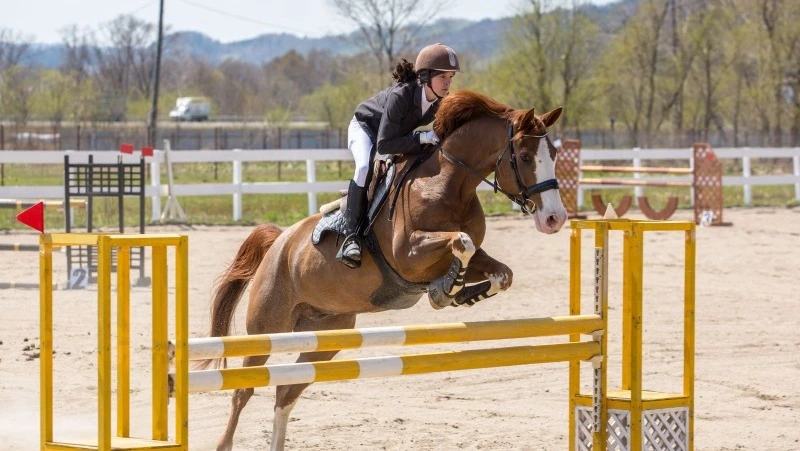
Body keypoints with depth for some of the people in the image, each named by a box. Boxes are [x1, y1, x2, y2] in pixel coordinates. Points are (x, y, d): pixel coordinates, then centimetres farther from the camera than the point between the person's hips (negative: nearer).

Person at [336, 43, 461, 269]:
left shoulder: (442, 101, -22)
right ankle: (350, 237, -34)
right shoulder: (400, 96, -41)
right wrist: (422, 137, -46)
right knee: (365, 167, -33)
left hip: (401, 135, 7)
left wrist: (440, 140, -25)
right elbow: (383, 145, -41)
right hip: (365, 128, -7)